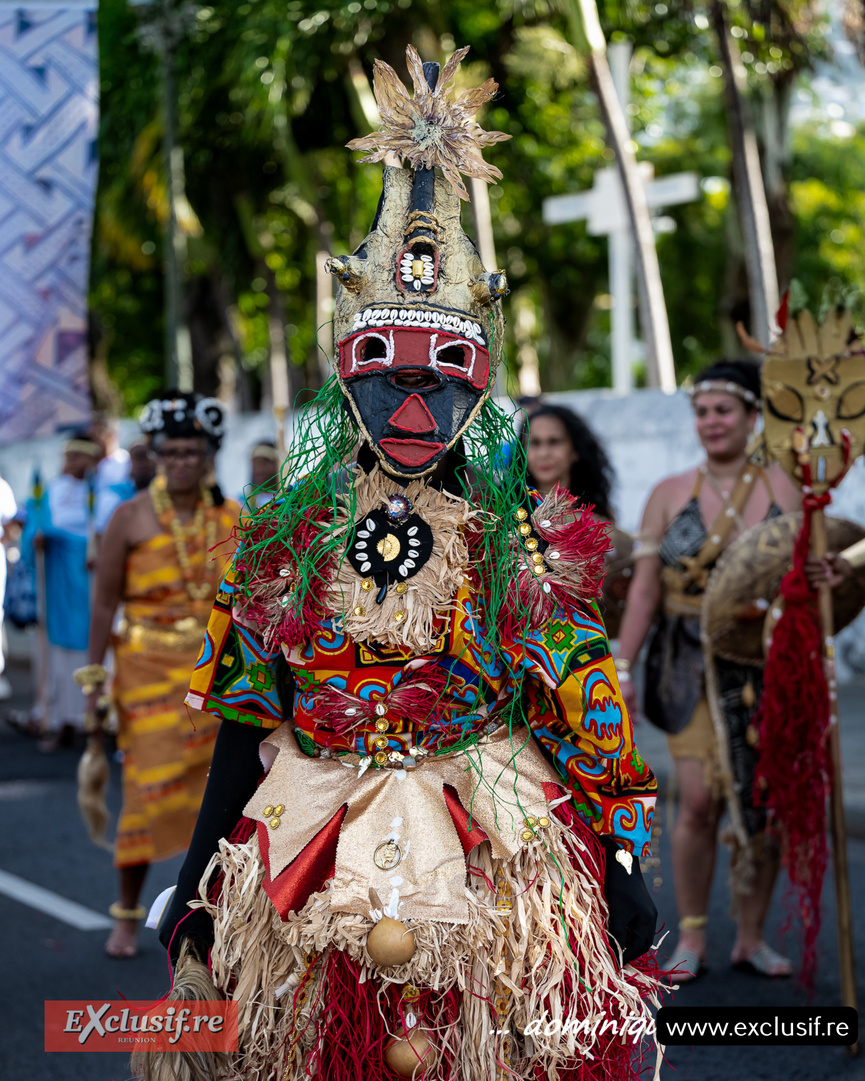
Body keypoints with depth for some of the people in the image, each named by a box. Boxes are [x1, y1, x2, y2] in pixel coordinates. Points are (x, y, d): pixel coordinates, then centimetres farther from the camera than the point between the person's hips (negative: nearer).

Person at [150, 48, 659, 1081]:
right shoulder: (289, 534, 4)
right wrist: (199, 879, 6)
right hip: (311, 840, 2)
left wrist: (621, 875, -4)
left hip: (492, 852, -1)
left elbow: (578, 712, 0)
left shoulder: (521, 541, 0)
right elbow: (246, 714, 7)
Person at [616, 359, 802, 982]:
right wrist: (622, 667, -2)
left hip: (766, 667, 1)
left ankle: (752, 937, 14)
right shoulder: (670, 495, 5)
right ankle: (692, 939, 4)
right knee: (700, 801, -8)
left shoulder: (783, 490, 5)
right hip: (694, 667, -1)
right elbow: (644, 589, 3)